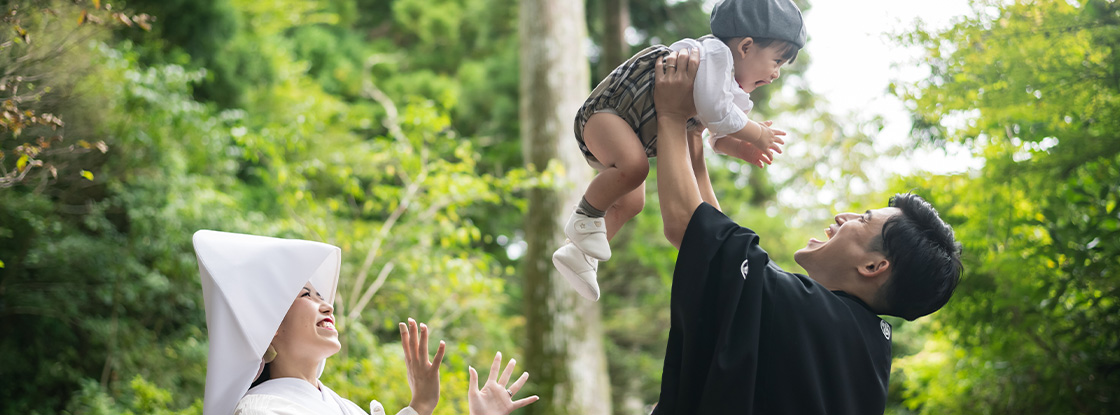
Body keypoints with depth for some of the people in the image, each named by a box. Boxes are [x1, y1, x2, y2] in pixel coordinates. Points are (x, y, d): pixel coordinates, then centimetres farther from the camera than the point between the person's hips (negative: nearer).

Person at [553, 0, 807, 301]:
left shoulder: (731, 90, 7)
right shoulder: (713, 52, -25)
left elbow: (719, 136, 16)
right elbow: (714, 112, -36)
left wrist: (740, 149, -7)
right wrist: (757, 135, -22)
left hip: (629, 135, 11)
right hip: (602, 112, -11)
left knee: (630, 203, 16)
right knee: (634, 166, -35)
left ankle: (580, 255, 27)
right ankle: (586, 217, -14)